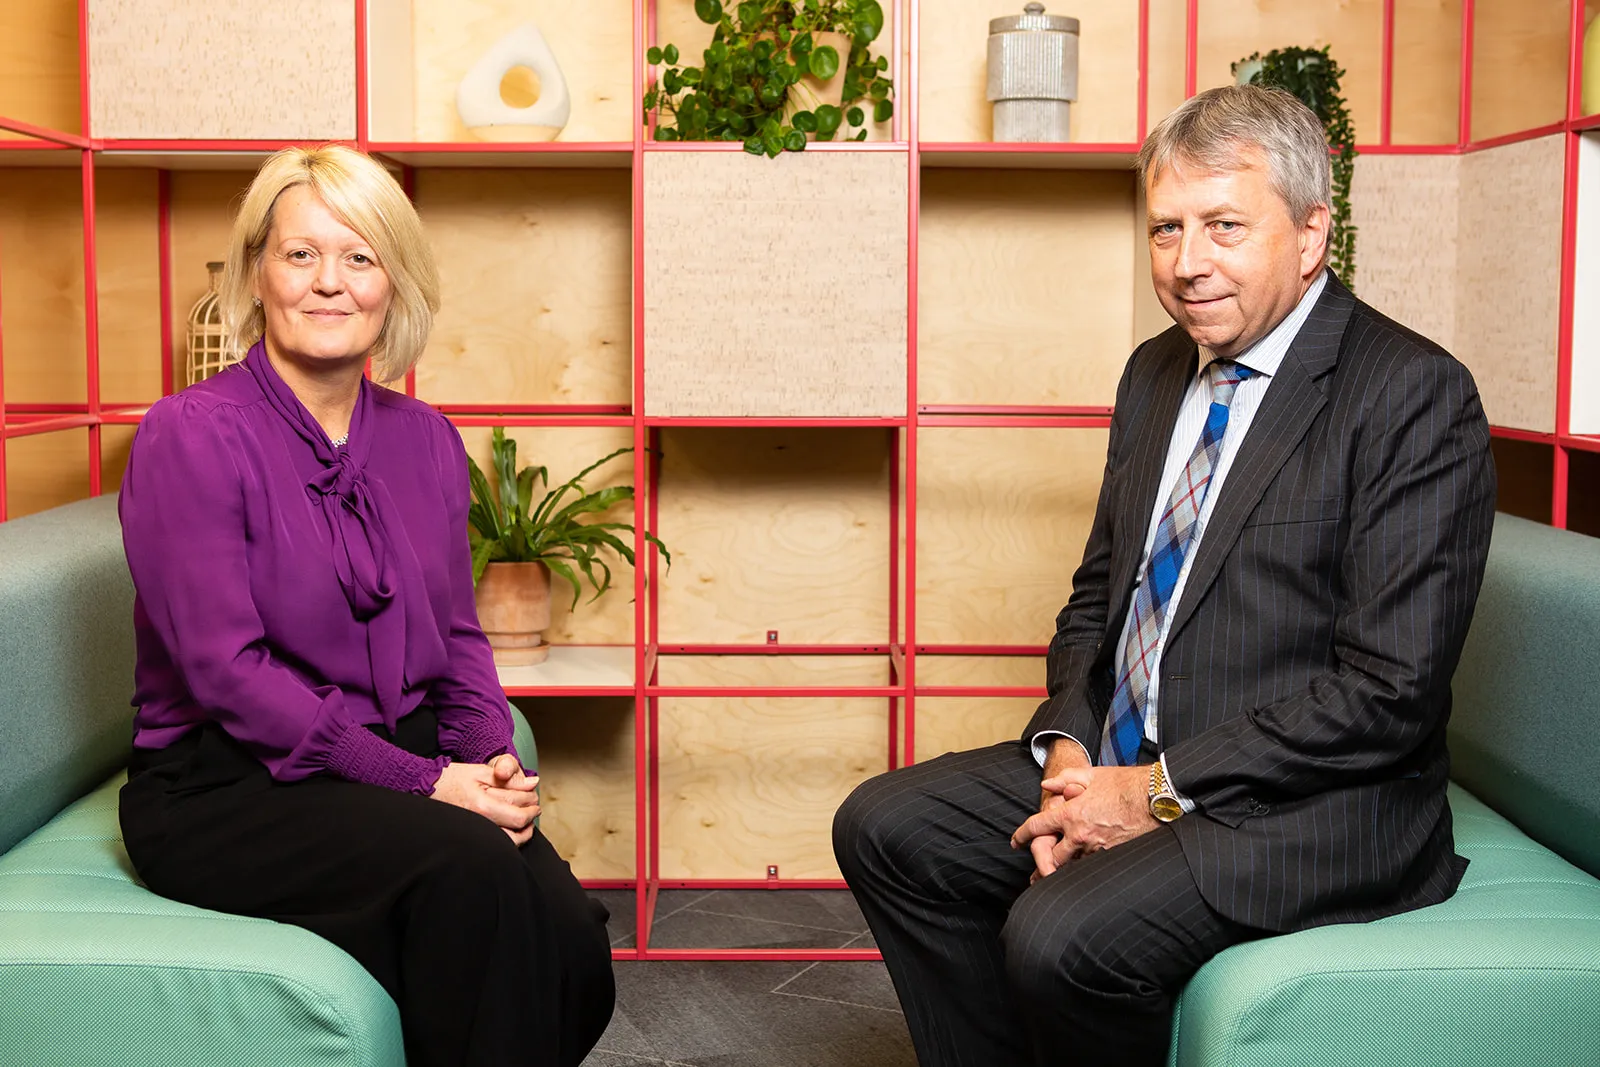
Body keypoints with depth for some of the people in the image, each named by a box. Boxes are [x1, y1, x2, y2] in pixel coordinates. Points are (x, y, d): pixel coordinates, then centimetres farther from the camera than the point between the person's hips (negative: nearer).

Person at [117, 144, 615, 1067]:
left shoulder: (425, 439, 10)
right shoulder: (191, 435, -8)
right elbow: (228, 669, -15)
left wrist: (493, 758, -7)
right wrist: (423, 783, -19)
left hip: (408, 757, 5)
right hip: (224, 785, -5)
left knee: (573, 942, -20)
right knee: (468, 867, -31)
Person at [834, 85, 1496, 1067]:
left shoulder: (1416, 395, -15)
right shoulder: (1159, 372, 10)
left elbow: (1389, 691, -19)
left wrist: (1159, 793, -18)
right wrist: (1068, 754, -3)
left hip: (1311, 805, -8)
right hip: (1118, 762, 8)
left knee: (1061, 938, -28)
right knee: (885, 828, 1)